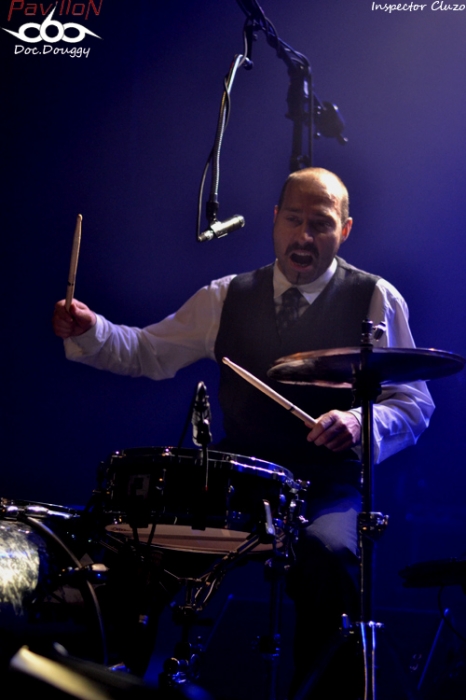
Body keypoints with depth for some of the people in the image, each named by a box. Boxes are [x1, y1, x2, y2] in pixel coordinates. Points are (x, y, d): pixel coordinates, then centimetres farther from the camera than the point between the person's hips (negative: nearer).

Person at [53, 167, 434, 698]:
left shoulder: (375, 299, 2)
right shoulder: (229, 297, 13)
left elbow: (414, 404, -1)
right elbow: (148, 352, 13)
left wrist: (360, 422, -22)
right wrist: (89, 331, -6)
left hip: (329, 485, -3)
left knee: (327, 555, -36)